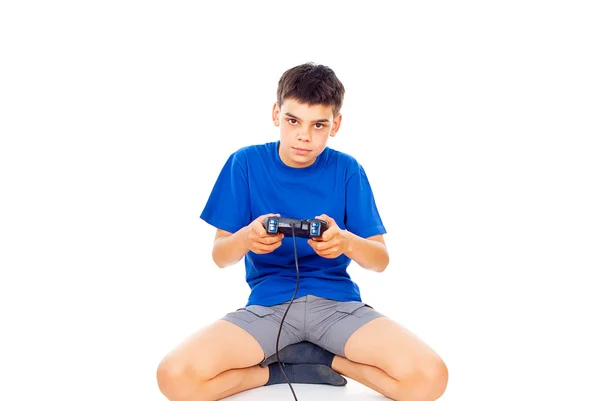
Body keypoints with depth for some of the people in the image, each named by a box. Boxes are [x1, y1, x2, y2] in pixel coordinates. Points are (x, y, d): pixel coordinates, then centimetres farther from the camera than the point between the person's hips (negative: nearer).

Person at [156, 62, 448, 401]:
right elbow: (220, 255, 0)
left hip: (337, 300, 0)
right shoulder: (246, 163, -1)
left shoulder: (348, 170, 0)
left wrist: (346, 241, -26)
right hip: (268, 302, 1)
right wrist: (247, 238, -25)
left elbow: (381, 259, -2)